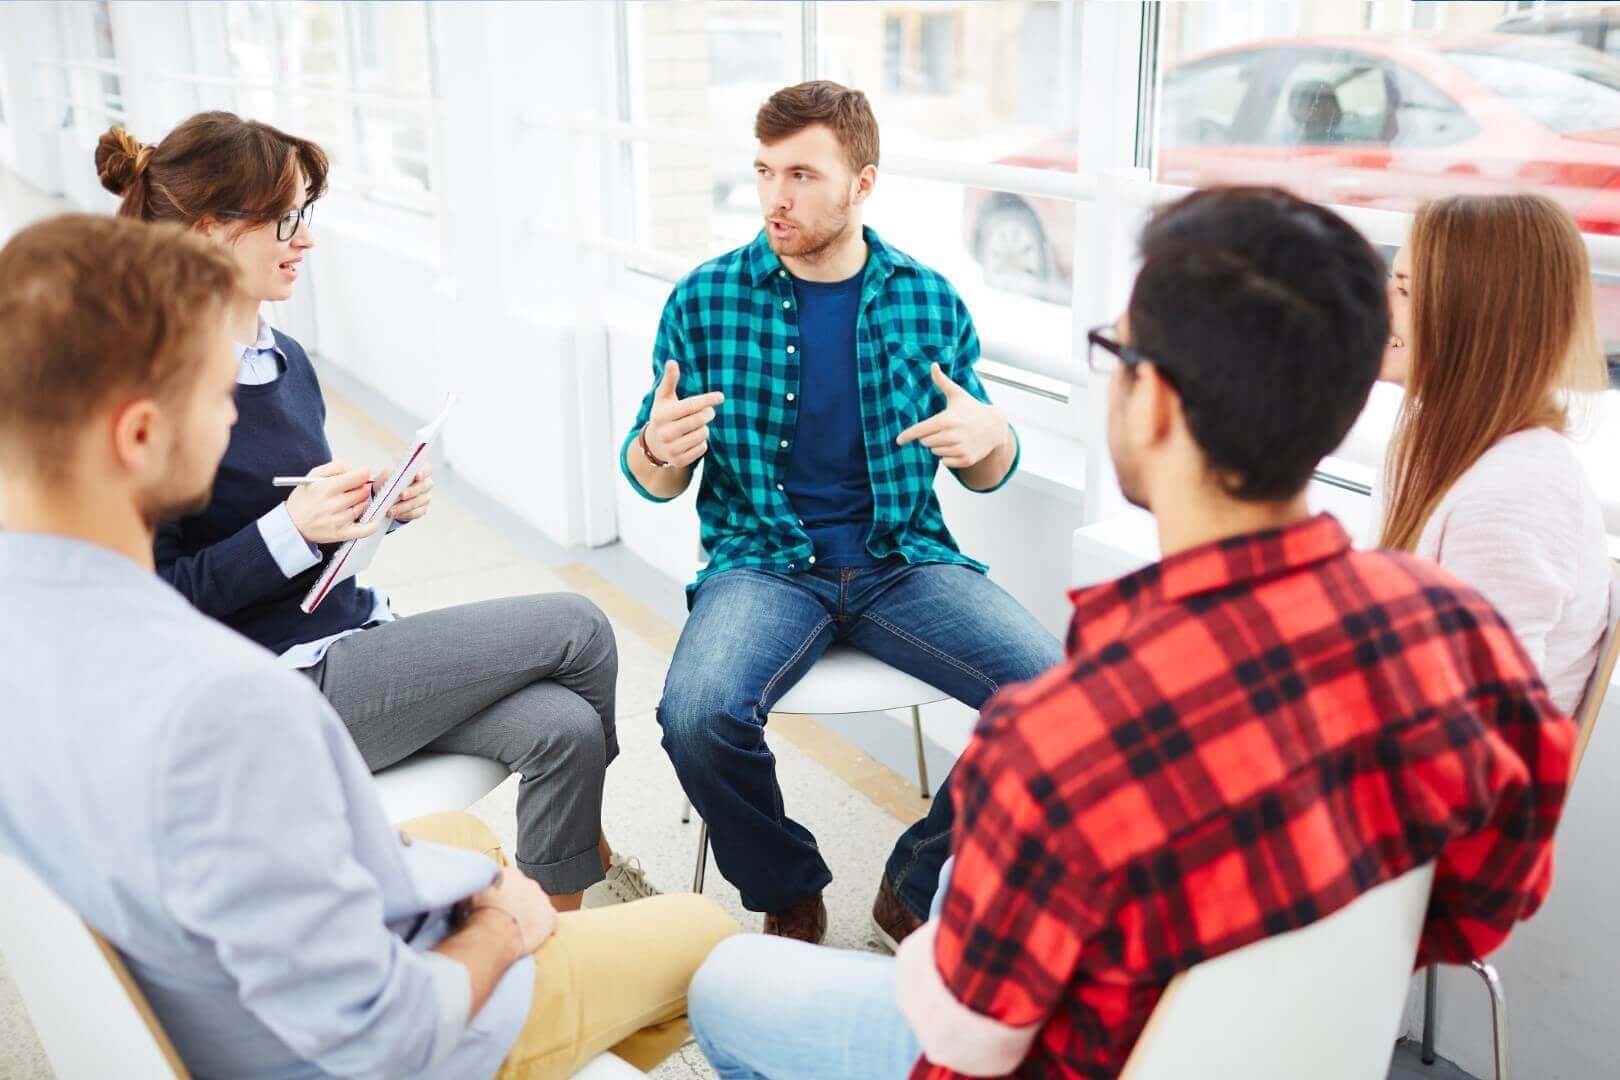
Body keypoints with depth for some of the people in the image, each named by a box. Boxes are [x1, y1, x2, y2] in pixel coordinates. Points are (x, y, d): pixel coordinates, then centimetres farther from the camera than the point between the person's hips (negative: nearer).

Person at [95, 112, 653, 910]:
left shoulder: (285, 358, 10)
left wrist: (381, 505, 1)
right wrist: (291, 529, -25)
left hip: (357, 645, 8)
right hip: (280, 694, -8)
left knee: (562, 727, -15)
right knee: (575, 626, -10)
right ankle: (589, 847, 18)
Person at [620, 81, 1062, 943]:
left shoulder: (931, 301, 5)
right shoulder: (705, 301, 2)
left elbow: (984, 476, 12)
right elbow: (655, 481, 7)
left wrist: (991, 438, -13)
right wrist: (658, 450, -18)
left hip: (904, 557, 2)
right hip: (764, 558, -1)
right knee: (699, 715, -31)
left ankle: (919, 886, 3)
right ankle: (788, 896, 1)